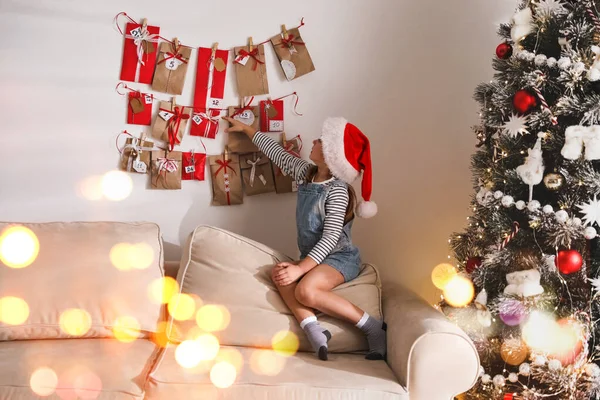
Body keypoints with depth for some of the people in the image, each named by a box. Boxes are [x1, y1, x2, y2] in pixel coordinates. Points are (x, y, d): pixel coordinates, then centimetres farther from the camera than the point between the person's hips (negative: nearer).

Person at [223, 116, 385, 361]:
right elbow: (276, 152, 19)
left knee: (305, 291, -33)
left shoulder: (337, 190, -17)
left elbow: (331, 237, -24)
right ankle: (312, 329, -30)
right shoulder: (305, 172, 6)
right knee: (279, 274, -21)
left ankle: (372, 327, -21)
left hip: (340, 257, -7)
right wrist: (246, 128, 27)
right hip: (314, 256, 8)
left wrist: (300, 268, -30)